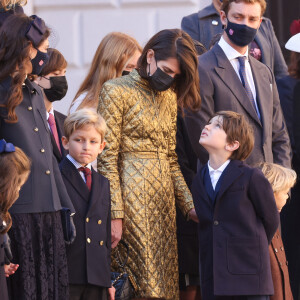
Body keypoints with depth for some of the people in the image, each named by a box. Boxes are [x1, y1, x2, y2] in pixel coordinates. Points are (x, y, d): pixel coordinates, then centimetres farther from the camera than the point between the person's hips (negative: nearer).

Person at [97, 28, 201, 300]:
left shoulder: (169, 97, 15)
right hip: (132, 193, -7)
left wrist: (189, 205, 7)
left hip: (165, 196, 7)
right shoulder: (117, 91, -6)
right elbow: (107, 160, -10)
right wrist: (115, 215, -16)